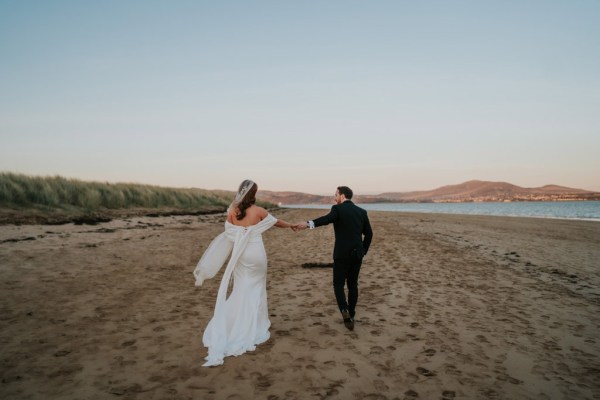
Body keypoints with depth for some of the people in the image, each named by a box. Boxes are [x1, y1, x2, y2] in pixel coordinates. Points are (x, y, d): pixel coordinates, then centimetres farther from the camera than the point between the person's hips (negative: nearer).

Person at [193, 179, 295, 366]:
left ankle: (236, 330, 10)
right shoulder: (258, 211, -8)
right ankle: (255, 329, 21)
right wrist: (291, 225, 26)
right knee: (256, 290, 12)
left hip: (239, 256, 2)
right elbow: (276, 222, 8)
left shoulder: (232, 211, -4)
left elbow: (229, 235, 0)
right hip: (255, 254, -2)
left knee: (241, 290, 13)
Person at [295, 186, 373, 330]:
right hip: (357, 254, 5)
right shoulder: (362, 211, 9)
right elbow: (369, 234, 10)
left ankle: (344, 310, -14)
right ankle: (350, 316, 17)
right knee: (352, 284, 15)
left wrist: (308, 224, -46)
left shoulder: (337, 209, -7)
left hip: (342, 254, -5)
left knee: (338, 284, 7)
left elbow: (327, 219, -30)